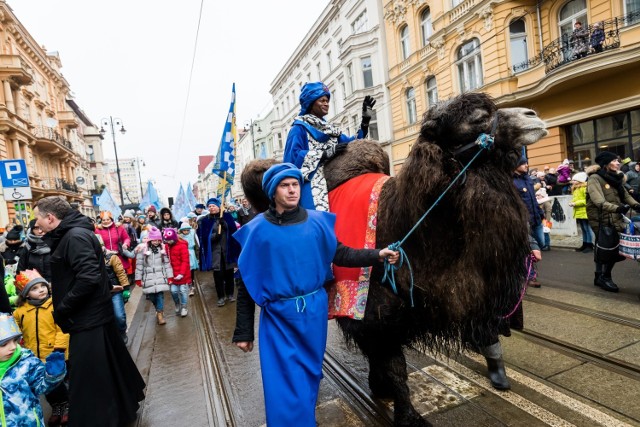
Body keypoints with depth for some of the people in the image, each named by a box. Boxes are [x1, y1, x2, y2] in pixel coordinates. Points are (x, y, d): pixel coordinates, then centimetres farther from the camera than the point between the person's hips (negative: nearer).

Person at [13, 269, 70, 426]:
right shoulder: (20, 311, 0)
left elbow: (62, 328, -16)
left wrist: (58, 348, -20)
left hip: (54, 356, -5)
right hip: (34, 357, 5)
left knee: (55, 382, 5)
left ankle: (66, 405, 28)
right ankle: (56, 407, 38)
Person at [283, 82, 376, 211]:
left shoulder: (330, 129, 23)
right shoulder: (300, 128, 2)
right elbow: (294, 155, -13)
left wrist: (365, 121, 8)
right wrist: (327, 153, -18)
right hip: (312, 186, -7)